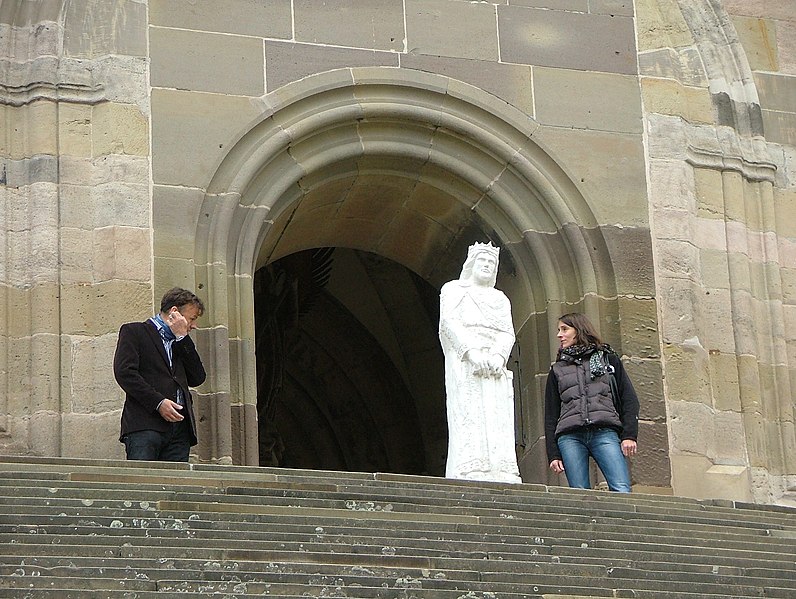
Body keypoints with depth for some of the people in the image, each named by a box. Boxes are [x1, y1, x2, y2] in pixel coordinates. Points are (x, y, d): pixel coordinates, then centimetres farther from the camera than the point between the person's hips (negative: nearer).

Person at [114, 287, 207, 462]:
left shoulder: (181, 343, 27)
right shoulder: (134, 332, 8)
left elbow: (197, 379, 14)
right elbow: (124, 372, -7)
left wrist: (182, 338, 9)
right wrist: (158, 402, -14)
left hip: (179, 427, 6)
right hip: (145, 426, -6)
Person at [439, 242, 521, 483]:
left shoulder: (500, 298, 27)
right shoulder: (454, 290, 15)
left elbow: (508, 333, 12)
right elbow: (449, 322, -2)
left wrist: (498, 355, -10)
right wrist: (472, 351, -17)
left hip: (495, 367, 4)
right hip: (464, 363, -4)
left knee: (499, 423, -10)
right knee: (469, 420, -17)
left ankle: (501, 475, -19)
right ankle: (470, 475, -27)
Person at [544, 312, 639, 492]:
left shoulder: (608, 358, 20)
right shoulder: (557, 370, 25)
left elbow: (629, 400, 13)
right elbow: (550, 415, 20)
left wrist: (629, 435, -1)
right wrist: (553, 454, 8)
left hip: (605, 432, -2)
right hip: (570, 436, 2)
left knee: (621, 491, -19)